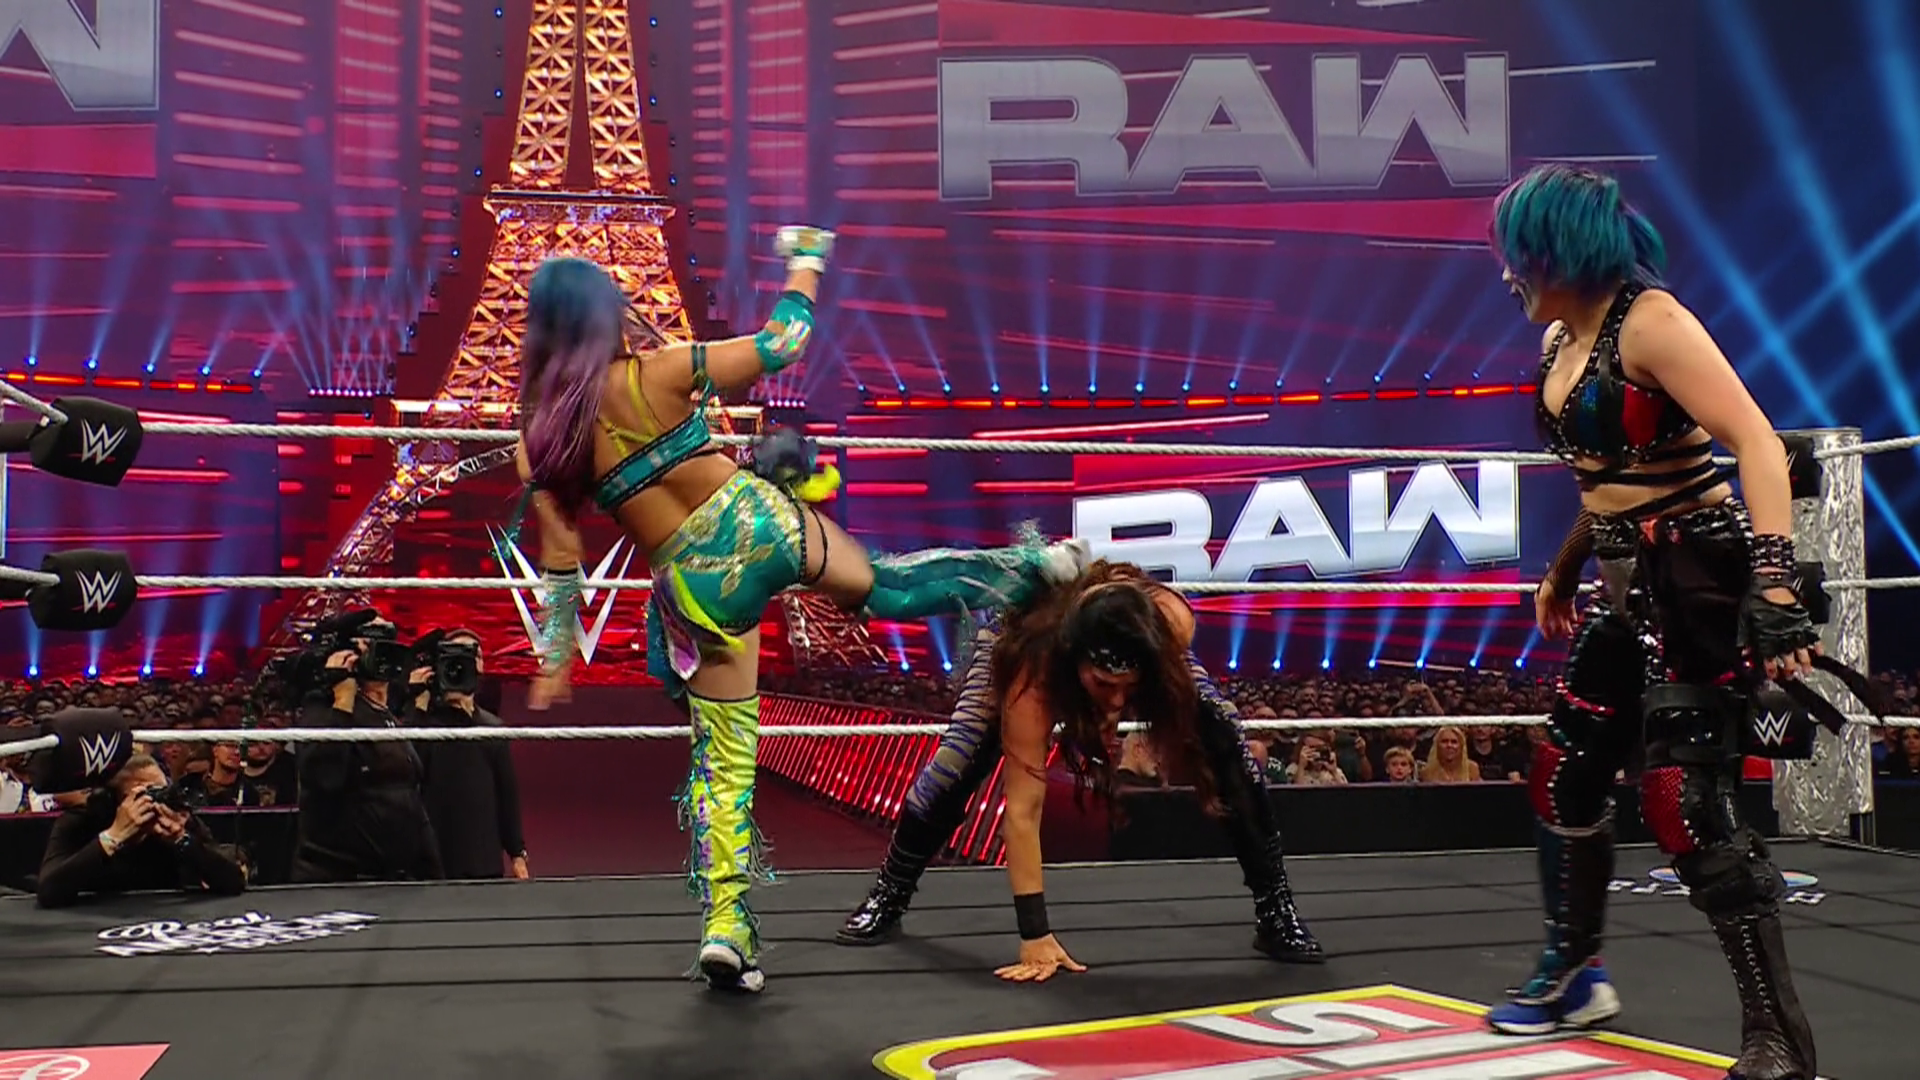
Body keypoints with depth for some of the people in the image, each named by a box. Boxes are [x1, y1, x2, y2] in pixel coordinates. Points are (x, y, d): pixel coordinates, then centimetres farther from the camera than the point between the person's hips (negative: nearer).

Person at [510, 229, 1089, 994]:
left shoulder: (540, 442, -3)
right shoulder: (658, 372, -10)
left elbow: (561, 555, 3)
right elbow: (783, 342, -2)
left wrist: (557, 652, 16)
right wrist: (806, 261, 14)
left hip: (696, 586, 1)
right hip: (759, 519, -1)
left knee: (721, 757, 11)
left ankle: (725, 924, 9)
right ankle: (1038, 567, 37)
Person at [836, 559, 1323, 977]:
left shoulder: (1172, 621, -42)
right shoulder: (1032, 669, -46)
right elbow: (1023, 809, -42)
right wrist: (1034, 934, -43)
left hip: (1142, 645, 2)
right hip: (1023, 633, -2)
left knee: (1232, 753, -15)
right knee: (954, 767, -18)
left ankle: (1275, 910, 1)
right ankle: (887, 897, 8)